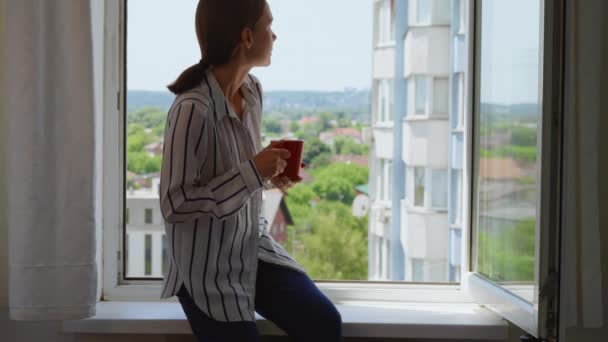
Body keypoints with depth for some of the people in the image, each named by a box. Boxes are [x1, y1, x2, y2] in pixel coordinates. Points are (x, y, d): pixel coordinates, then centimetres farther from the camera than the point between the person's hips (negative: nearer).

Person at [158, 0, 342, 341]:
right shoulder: (193, 108, -25)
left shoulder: (252, 89, 0)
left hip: (254, 248, 7)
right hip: (207, 268, -6)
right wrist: (252, 172, -26)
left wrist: (270, 173, -6)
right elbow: (175, 204, -23)